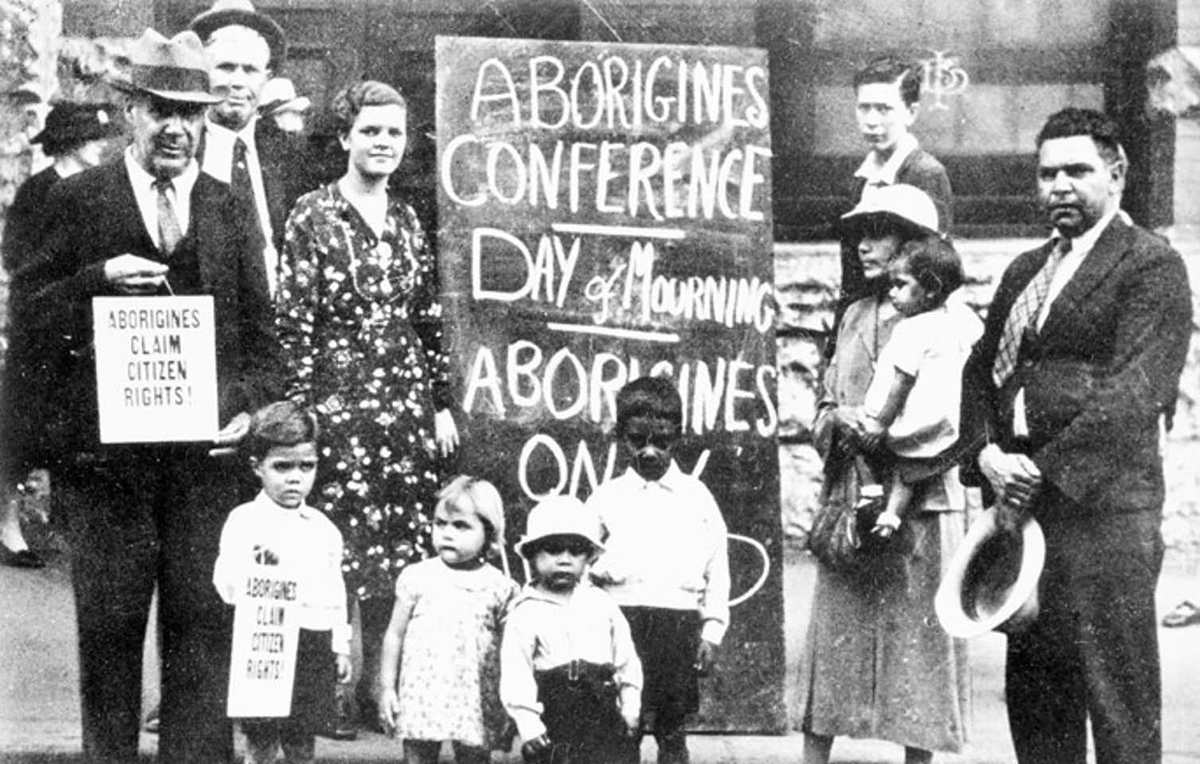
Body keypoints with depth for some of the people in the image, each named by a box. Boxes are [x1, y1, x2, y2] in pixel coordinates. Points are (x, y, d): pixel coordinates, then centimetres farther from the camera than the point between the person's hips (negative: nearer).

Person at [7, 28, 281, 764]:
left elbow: (262, 332, 12)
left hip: (204, 450, 2)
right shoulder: (77, 199, 5)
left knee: (204, 623, 2)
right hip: (105, 447, -1)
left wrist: (252, 407, -3)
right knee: (108, 626, 6)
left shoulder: (228, 211, 12)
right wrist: (99, 281, -15)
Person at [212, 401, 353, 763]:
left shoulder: (323, 527, 11)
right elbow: (227, 586, -14)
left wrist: (340, 647, 15)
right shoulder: (244, 520, -5)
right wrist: (256, 565, -35)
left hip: (315, 648, 5)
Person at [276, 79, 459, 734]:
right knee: (343, 548, -3)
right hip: (340, 401, -5)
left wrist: (442, 403, 12)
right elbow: (293, 321, -7)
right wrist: (302, 408, -11)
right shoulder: (313, 215, -3)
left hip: (407, 402, 5)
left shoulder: (407, 221, 12)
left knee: (403, 545, 5)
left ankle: (381, 684, 15)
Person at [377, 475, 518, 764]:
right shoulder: (417, 578, 2)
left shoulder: (500, 587, 1)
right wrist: (387, 688, 5)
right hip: (422, 697, 1)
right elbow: (395, 635, 8)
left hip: (476, 705, 0)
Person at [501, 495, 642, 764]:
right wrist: (528, 726, -14)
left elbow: (626, 658, 10)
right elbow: (515, 673, -8)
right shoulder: (525, 613, -4)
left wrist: (630, 709, 5)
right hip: (554, 721, -2)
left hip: (604, 716, 3)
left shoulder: (602, 604, 6)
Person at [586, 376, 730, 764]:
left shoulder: (697, 497, 8)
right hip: (623, 619, 0)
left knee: (672, 732, 5)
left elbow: (718, 569, 7)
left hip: (680, 620, 0)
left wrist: (712, 632, 2)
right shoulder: (606, 498, 8)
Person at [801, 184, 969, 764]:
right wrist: (835, 419, -7)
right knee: (832, 631, 3)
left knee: (917, 639, 0)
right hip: (847, 501, 5)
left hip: (920, 505, -5)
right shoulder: (855, 317, 16)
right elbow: (824, 407, 16)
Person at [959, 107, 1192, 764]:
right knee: (1033, 691, 12)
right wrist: (987, 452, -3)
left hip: (1102, 506, -7)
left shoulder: (1152, 265, -3)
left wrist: (1045, 471, -17)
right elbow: (980, 369, 16)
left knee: (1118, 700, -3)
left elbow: (1136, 391, -14)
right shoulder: (1025, 271, 20)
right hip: (1024, 500, 7)